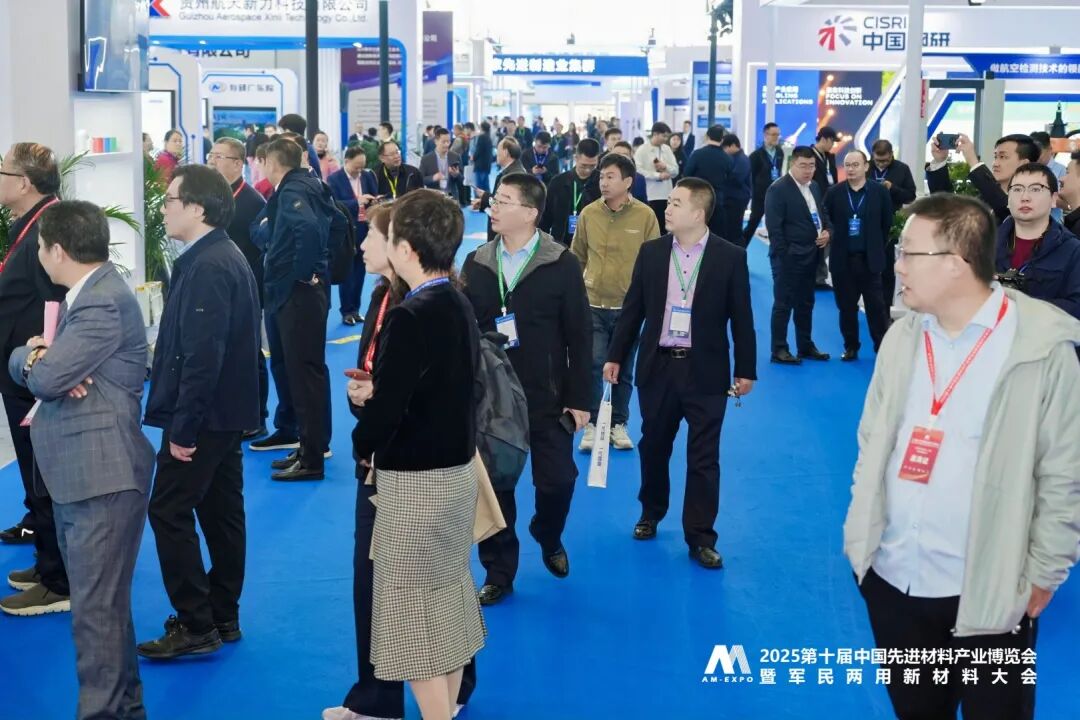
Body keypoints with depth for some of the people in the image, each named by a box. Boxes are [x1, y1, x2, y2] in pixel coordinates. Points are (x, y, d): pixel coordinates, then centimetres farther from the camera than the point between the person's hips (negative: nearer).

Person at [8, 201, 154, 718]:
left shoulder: (105, 303, -16)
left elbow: (45, 378, -22)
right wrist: (34, 357, -10)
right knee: (101, 600, 19)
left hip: (102, 478, -10)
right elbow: (20, 365, 14)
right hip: (79, 475, 10)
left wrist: (36, 356, 0)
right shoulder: (85, 295, 16)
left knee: (96, 609, -5)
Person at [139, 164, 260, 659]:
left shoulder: (207, 267, -21)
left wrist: (182, 426, -22)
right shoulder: (224, 257, 12)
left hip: (205, 415, -10)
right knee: (221, 511, 14)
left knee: (169, 510, -3)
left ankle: (196, 626, 2)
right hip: (226, 412, 10)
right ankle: (222, 617, 24)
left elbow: (202, 355, -26)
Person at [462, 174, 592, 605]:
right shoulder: (476, 263, 5)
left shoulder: (562, 264, -4)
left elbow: (579, 336, -5)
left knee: (557, 480, 1)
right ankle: (499, 572, 21)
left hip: (546, 396, -2)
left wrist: (579, 397, -7)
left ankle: (548, 539, 34)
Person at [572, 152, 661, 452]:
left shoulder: (645, 215, -7)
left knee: (624, 369, 11)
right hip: (593, 304, 0)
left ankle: (618, 424, 25)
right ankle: (592, 424, 10)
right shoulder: (588, 213, -2)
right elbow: (577, 257, 9)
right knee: (593, 365, -4)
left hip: (629, 306, 0)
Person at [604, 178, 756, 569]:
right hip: (657, 365, 3)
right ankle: (650, 513, 38)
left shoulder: (730, 257, -7)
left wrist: (746, 370, -3)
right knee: (653, 446, 16)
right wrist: (615, 356, 4)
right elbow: (633, 308, 6)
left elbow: (741, 317, -3)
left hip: (705, 370, -3)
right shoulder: (651, 252, 1)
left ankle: (700, 538, 11)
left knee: (703, 457, 2)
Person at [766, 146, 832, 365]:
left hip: (810, 255, 8)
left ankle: (806, 346, 25)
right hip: (789, 257, -8)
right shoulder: (778, 189, -13)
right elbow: (774, 228, -16)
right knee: (783, 304, -1)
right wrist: (783, 256, -19)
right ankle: (779, 350, 5)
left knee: (806, 303, 15)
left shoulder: (814, 186, 11)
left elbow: (823, 214, 21)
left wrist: (827, 231, -1)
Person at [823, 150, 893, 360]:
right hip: (843, 259, 2)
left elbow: (887, 223, 5)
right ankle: (851, 346, 19)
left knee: (876, 306, 0)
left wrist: (878, 247, 6)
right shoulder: (834, 193, 0)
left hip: (870, 258, -1)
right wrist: (834, 241, 3)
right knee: (846, 306, 8)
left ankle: (882, 347, 8)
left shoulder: (879, 191, -2)